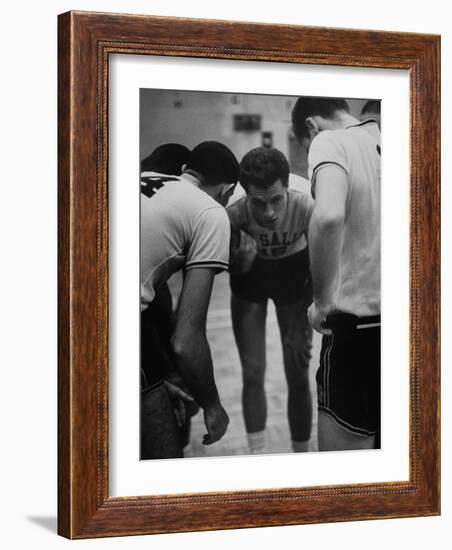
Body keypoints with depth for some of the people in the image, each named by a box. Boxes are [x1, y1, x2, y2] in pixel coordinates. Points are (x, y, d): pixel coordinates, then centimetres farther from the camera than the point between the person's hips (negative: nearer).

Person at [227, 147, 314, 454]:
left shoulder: (306, 209, -36)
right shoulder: (235, 215, -34)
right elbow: (234, 272, -16)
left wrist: (303, 326, -19)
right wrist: (240, 259, -39)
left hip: (292, 272, 0)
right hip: (250, 278, 0)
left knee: (298, 378, 2)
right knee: (253, 375, -1)